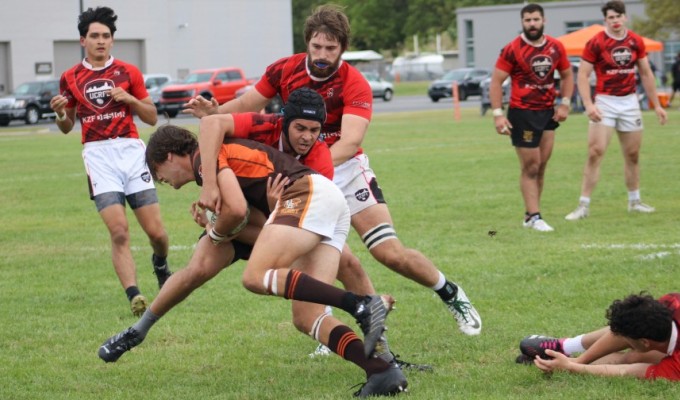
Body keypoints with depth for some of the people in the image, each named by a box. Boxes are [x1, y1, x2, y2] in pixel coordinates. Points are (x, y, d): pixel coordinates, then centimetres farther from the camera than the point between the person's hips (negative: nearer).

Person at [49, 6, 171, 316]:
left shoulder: (128, 72, 8)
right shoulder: (71, 78, 10)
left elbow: (152, 117, 10)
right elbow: (67, 127, 17)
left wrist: (129, 98, -7)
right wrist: (60, 113, -5)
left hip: (131, 151, 1)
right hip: (98, 155, -1)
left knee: (156, 231, -2)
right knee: (118, 230, -17)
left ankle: (160, 265, 31)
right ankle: (134, 296, -19)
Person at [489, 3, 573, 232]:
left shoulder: (556, 47, 4)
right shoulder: (512, 50, -10)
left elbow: (567, 75, 17)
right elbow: (496, 82, -9)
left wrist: (565, 103, 4)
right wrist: (498, 114, -16)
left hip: (547, 113, 5)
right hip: (522, 114, -5)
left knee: (541, 167, 7)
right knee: (530, 168, -4)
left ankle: (530, 214, 14)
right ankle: (534, 217, -1)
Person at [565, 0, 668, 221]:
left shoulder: (636, 41, 4)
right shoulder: (595, 43, -9)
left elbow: (646, 74, 13)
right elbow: (582, 74, -9)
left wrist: (656, 104, 12)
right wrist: (588, 104, -22)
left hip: (630, 102, 4)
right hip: (604, 103, -4)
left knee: (633, 154, 10)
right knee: (595, 152, -13)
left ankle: (634, 201, 26)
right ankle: (583, 205, -9)